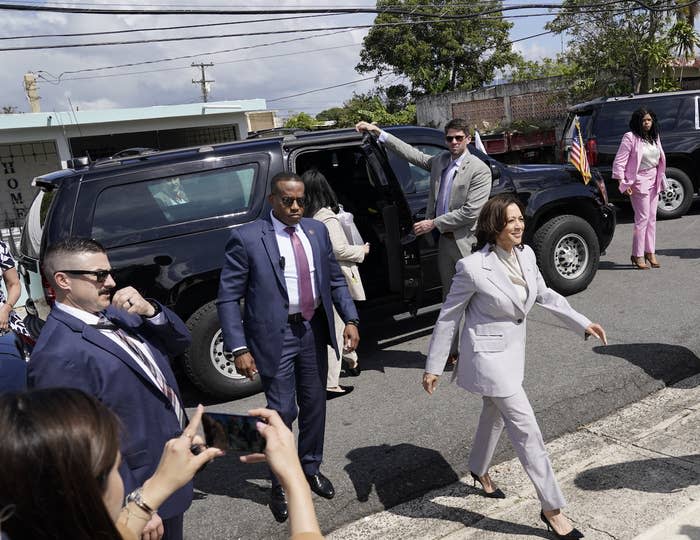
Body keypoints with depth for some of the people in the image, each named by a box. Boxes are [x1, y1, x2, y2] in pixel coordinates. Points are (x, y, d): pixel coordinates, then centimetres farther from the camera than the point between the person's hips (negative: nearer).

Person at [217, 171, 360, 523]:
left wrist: (350, 319, -2)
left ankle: (311, 468, 40)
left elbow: (335, 279, 11)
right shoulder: (246, 238, -11)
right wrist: (239, 348, -17)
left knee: (315, 405, 17)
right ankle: (280, 484, 25)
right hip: (275, 335, -5)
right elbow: (228, 298, -11)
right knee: (282, 411, 1)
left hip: (314, 330, 5)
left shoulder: (317, 231, 5)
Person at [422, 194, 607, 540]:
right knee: (526, 428, -5)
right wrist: (433, 367, -10)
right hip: (488, 355, -7)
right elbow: (448, 317, -14)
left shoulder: (526, 255, -4)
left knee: (496, 414, 25)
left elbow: (544, 295, 12)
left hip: (514, 349, 7)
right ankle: (552, 508, 11)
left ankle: (479, 470, 51)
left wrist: (582, 323, 8)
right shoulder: (473, 267, -23)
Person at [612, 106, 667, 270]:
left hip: (654, 181, 7)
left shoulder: (655, 137, 12)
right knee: (643, 218, -9)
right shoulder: (630, 137, -10)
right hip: (639, 181, -7)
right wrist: (622, 182, -18)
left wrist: (660, 179, 14)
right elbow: (619, 161, -13)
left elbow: (659, 159, 20)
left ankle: (650, 252, 15)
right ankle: (637, 255, -2)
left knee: (652, 218, 8)